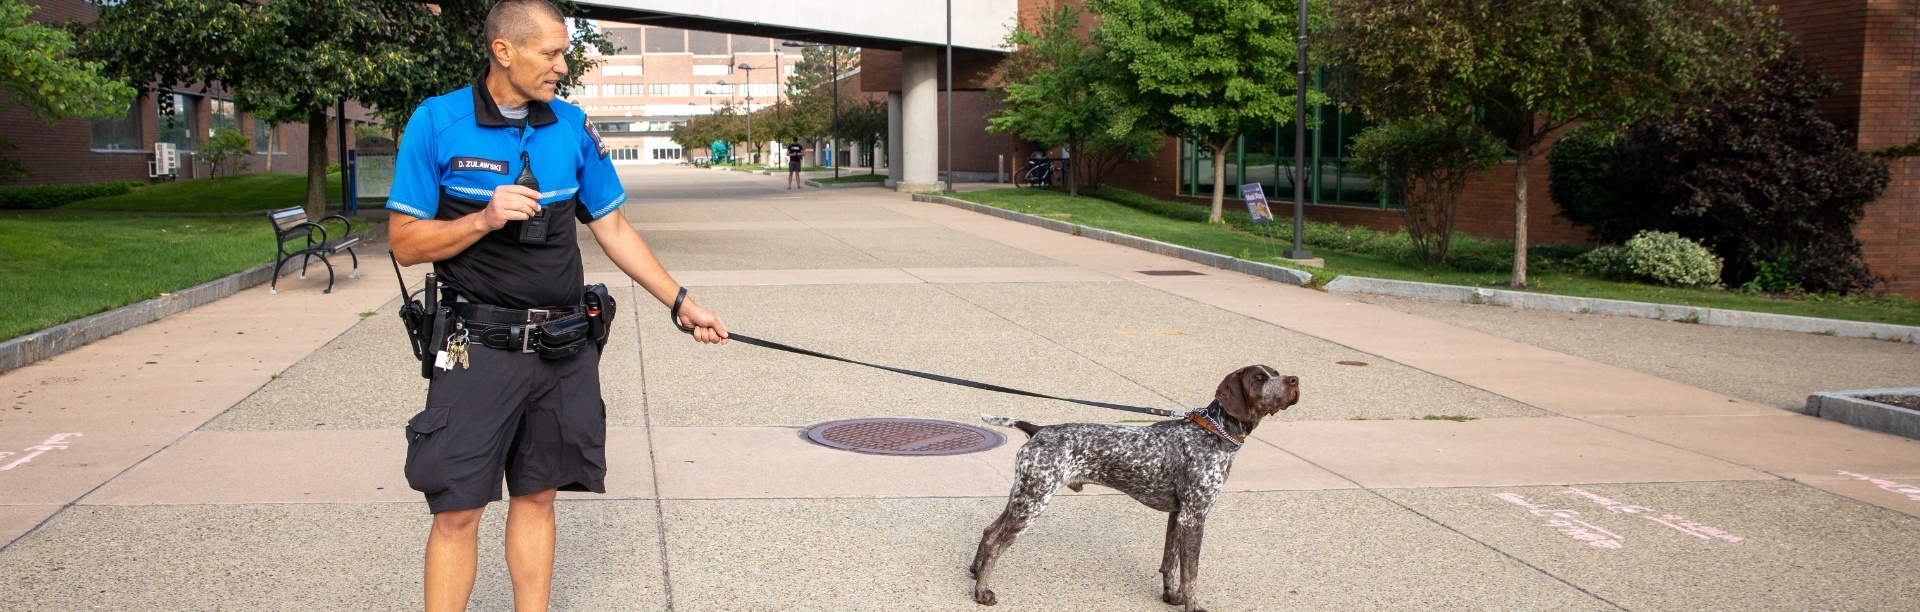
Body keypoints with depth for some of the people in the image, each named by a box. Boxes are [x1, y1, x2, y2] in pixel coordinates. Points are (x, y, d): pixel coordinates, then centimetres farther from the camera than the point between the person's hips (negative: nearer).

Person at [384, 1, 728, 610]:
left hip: (563, 349, 4)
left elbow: (612, 228, 11)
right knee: (457, 509, -2)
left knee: (536, 496, 12)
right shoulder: (437, 122, -5)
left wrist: (681, 303, 8)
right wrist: (484, 220, -20)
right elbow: (405, 242, -5)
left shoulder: (573, 126, 5)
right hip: (479, 349, -3)